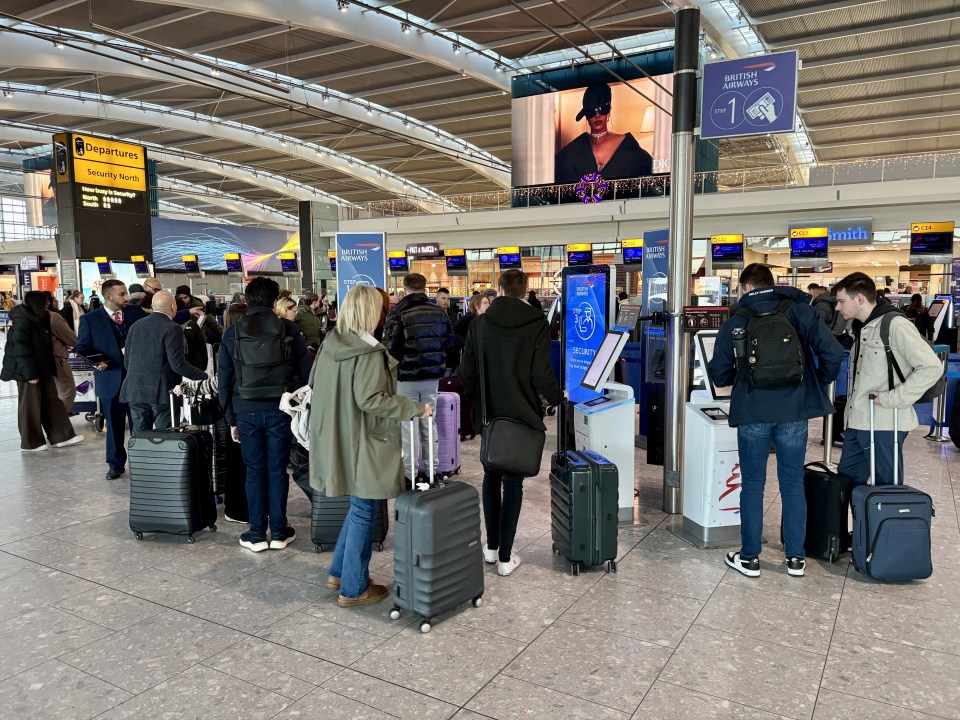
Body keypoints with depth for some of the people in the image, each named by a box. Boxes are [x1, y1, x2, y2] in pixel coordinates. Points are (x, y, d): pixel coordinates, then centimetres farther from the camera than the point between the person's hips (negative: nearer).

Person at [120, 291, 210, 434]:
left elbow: (127, 361, 13)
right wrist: (205, 376, -7)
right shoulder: (172, 329, -10)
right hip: (161, 392, -6)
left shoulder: (135, 326, 9)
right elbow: (178, 364, -16)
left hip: (135, 390, 6)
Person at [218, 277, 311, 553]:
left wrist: (231, 419, 10)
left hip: (246, 412, 1)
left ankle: (257, 533, 14)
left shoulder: (232, 333, 3)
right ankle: (278, 531, 15)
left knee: (254, 471, 10)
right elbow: (306, 371, -4)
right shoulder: (289, 329, -3)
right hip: (279, 409, -1)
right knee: (277, 470, 7)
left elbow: (224, 380, 4)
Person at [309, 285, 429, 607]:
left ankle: (339, 572, 33)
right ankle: (354, 589, 17)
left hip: (336, 439, 8)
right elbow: (369, 400, -25)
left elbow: (314, 382, 15)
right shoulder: (369, 353, -20)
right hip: (362, 443, -8)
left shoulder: (330, 344, 4)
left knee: (359, 506, 23)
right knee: (364, 512, 5)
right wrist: (415, 408, -19)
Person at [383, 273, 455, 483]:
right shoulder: (439, 311, 3)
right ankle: (432, 469, 22)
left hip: (406, 376, -4)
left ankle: (409, 472, 8)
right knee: (429, 423, 15)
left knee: (407, 426, 4)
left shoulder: (398, 313, -13)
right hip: (432, 375, 4)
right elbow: (450, 340, 8)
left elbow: (390, 346, -16)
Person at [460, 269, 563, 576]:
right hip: (522, 413, -2)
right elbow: (541, 374, -14)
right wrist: (557, 397, 5)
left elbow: (466, 371, -2)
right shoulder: (537, 324, -10)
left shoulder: (480, 323, -3)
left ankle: (491, 546, 27)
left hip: (489, 413, 3)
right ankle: (505, 556, 10)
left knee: (491, 478, 18)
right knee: (513, 482, 6)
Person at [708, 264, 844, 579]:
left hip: (752, 413, -1)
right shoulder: (799, 310, 2)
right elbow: (832, 351, -7)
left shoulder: (735, 323, 1)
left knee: (752, 485, 8)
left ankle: (749, 558, 15)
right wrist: (819, 384, 10)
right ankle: (796, 558, 20)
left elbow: (719, 375, 3)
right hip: (794, 411, 1)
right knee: (793, 483, 12)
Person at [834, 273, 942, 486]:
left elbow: (932, 367, -18)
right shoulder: (862, 328, 14)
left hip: (883, 424, -9)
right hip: (857, 422, 9)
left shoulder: (894, 324, -13)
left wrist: (892, 399, -18)